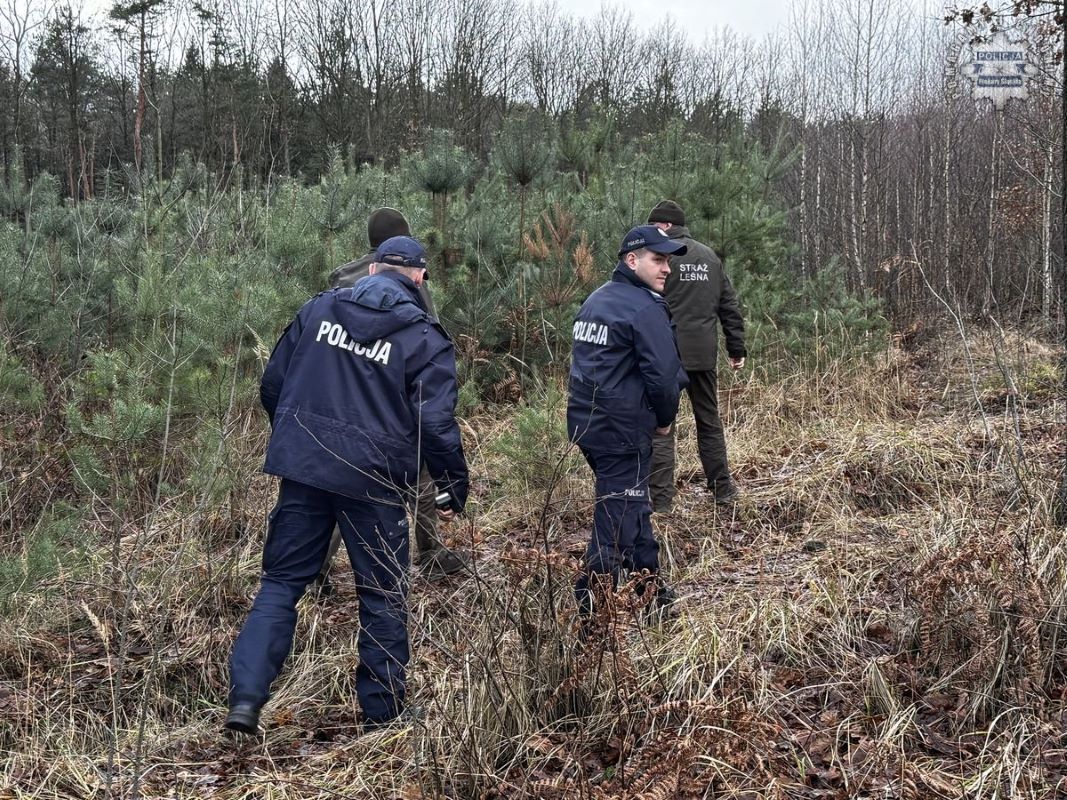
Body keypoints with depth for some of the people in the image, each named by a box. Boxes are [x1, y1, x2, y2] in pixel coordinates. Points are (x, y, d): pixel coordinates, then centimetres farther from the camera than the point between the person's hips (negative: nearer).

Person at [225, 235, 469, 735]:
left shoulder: (318, 309, 7)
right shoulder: (424, 337, -5)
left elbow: (271, 384, 12)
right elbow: (436, 422, -10)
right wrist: (454, 489, 2)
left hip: (302, 468, 3)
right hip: (374, 482, -3)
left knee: (281, 582, 9)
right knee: (383, 596, 11)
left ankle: (246, 698, -2)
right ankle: (383, 712, 18)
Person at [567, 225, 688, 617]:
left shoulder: (596, 300, 14)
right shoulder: (645, 308, -15)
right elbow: (663, 374, -18)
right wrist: (665, 419, 0)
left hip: (585, 420, 9)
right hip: (622, 429, -9)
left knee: (632, 502, 21)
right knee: (619, 514, -3)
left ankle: (648, 581, 32)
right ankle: (592, 601, -2)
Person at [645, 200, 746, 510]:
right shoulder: (710, 256, 13)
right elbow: (729, 305, 14)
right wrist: (737, 348, 17)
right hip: (703, 354, 5)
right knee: (709, 421, 16)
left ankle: (661, 498, -4)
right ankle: (722, 488, 21)